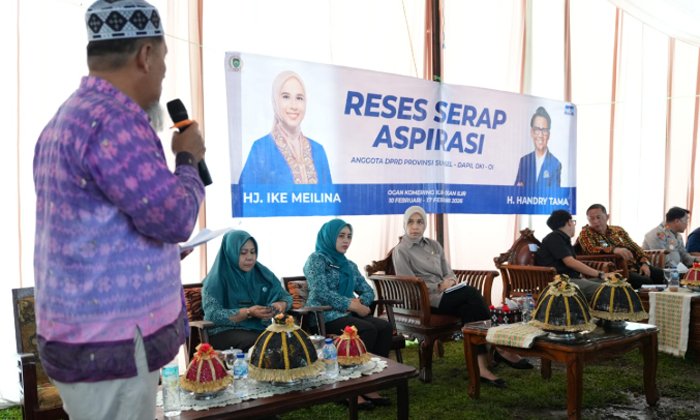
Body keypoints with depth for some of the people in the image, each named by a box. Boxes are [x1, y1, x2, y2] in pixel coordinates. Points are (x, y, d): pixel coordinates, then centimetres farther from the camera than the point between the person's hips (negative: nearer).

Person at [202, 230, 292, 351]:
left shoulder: (262, 273, 9)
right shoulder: (217, 279, -5)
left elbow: (286, 297, 13)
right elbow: (212, 315, -14)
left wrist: (280, 305, -13)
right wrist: (248, 312, -25)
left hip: (260, 328, 4)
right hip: (225, 331, -4)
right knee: (256, 342, -34)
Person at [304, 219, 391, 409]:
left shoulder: (349, 265, 21)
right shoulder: (316, 259, -2)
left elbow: (368, 291, 14)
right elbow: (321, 293, -16)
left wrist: (359, 303, -10)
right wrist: (353, 305, -17)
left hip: (347, 314, 7)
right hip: (324, 316, -7)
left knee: (384, 327, -19)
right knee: (368, 330, -29)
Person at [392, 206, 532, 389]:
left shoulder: (434, 245, 18)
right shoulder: (401, 251, -1)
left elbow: (449, 272, 15)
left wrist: (450, 281, -9)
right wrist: (439, 286, -17)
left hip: (443, 293, 6)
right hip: (422, 300, -6)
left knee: (469, 308, -27)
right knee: (472, 294, -25)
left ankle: (481, 365, -29)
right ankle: (499, 349, -21)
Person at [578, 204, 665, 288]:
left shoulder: (618, 230, 19)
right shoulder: (586, 233, 2)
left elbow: (634, 247, 16)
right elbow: (590, 249, -17)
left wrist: (645, 263, -2)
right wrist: (614, 249, -30)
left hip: (633, 265, 6)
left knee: (661, 274, -13)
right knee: (646, 281, -29)